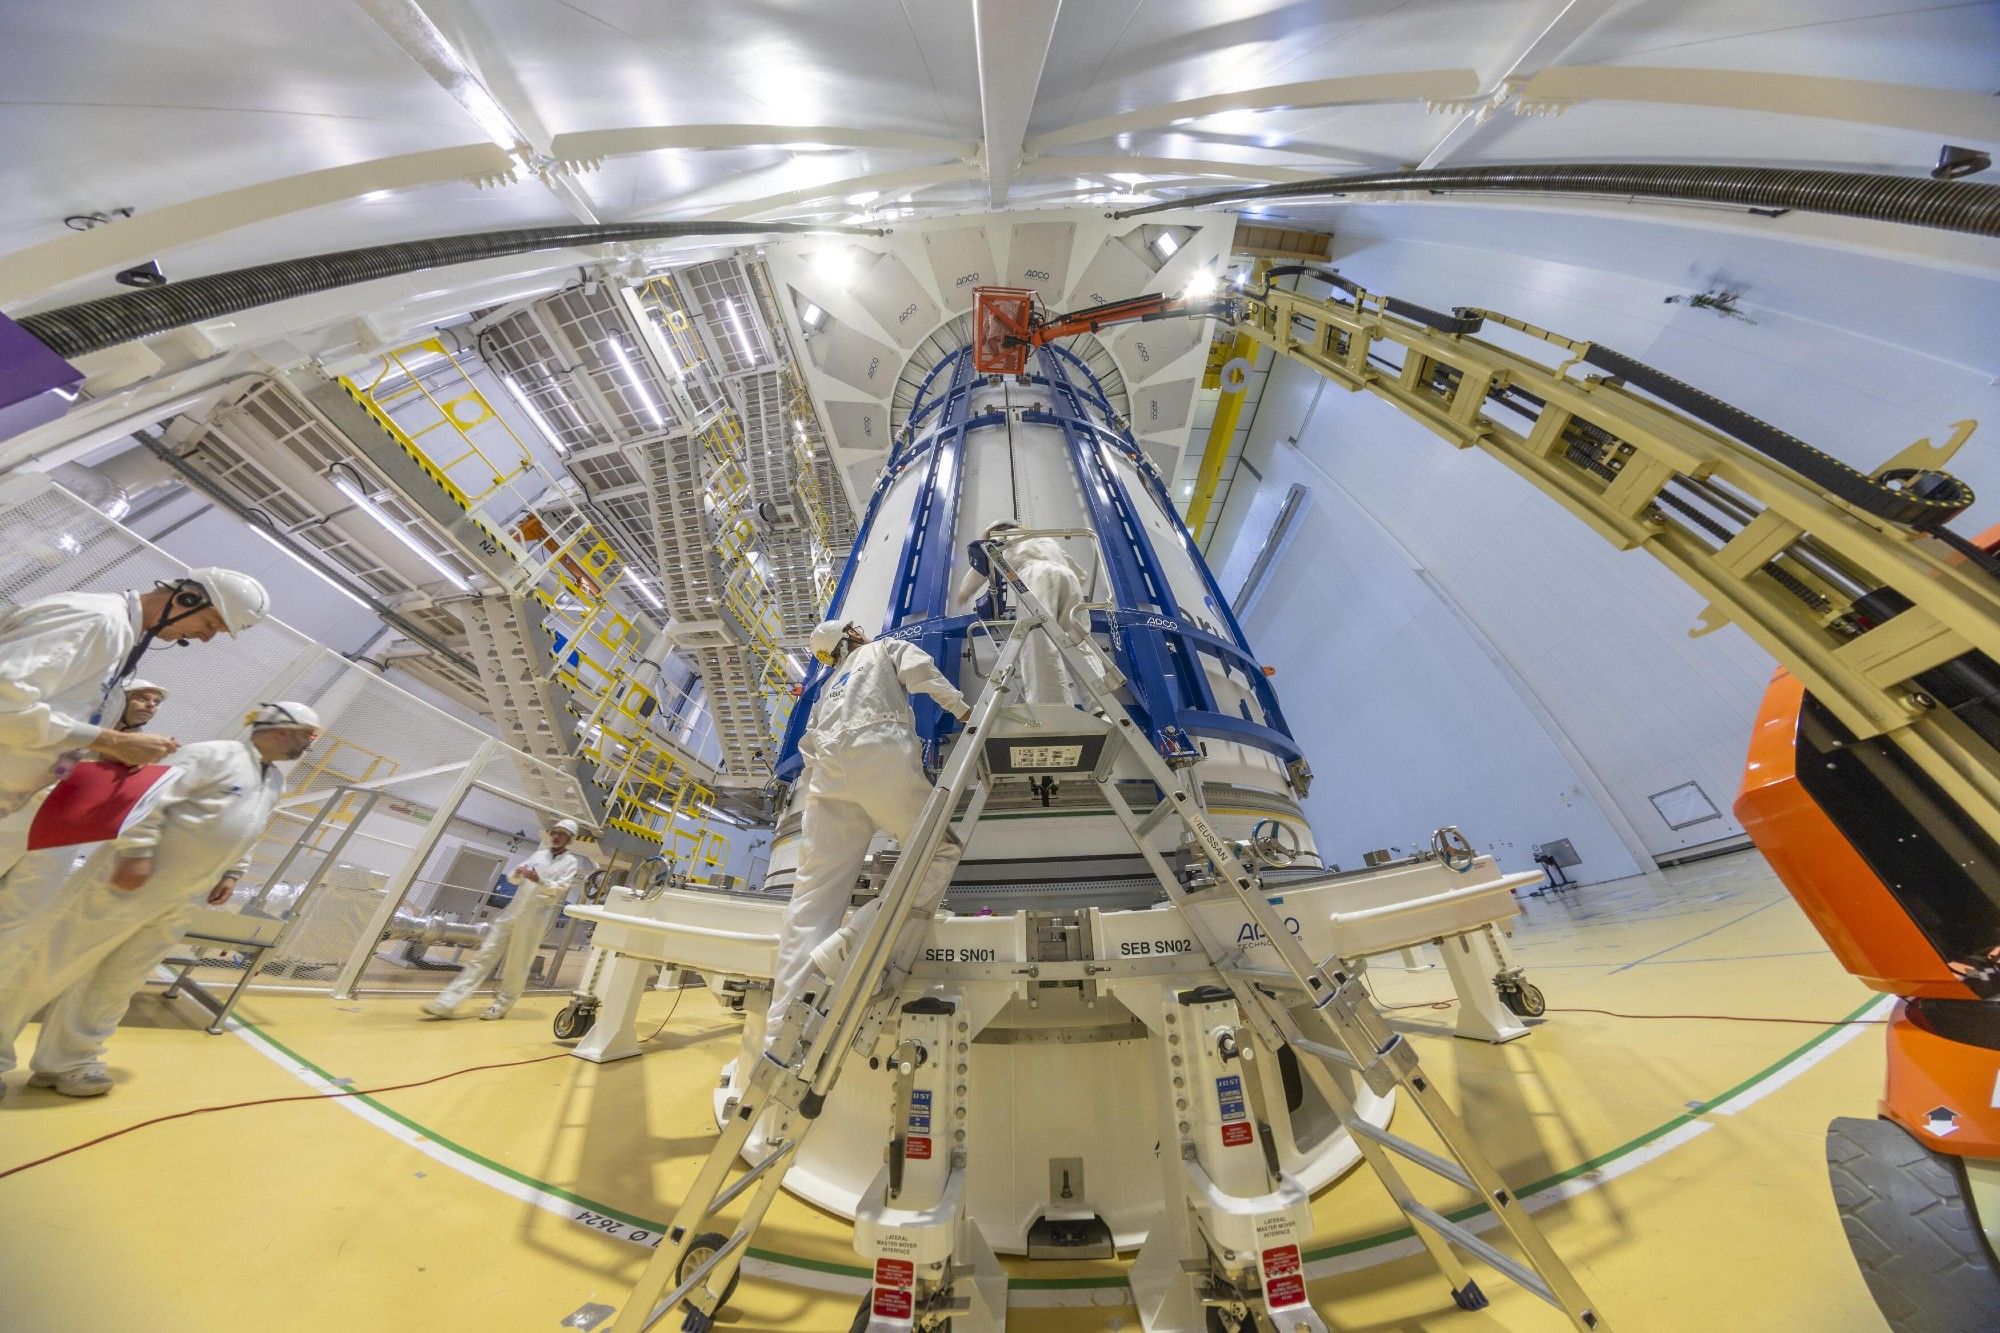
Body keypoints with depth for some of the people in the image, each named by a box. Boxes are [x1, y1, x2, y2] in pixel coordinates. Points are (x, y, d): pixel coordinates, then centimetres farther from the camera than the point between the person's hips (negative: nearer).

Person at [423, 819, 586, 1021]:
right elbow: (515, 879, 14)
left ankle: (501, 1006, 18)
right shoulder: (540, 854, 13)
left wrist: (538, 880, -28)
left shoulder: (571, 862, -3)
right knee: (485, 955, 3)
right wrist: (518, 873, -9)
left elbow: (559, 889, -13)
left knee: (517, 964, 3)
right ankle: (448, 1003, 8)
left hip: (535, 919, -4)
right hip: (513, 911, 5)